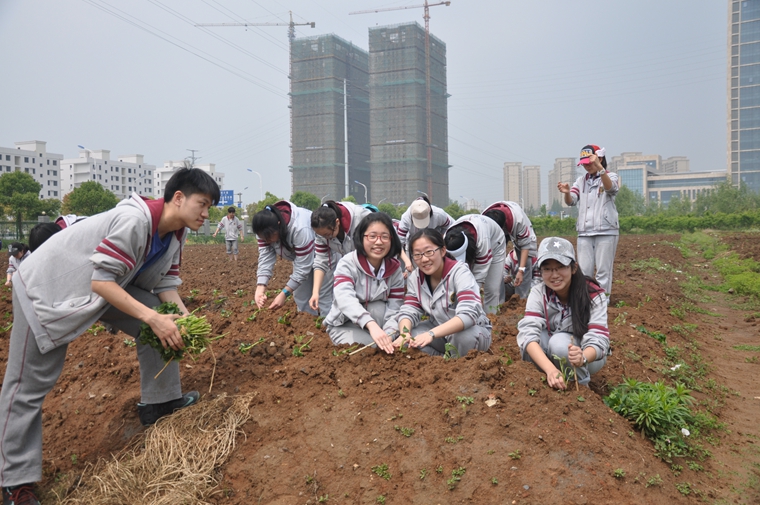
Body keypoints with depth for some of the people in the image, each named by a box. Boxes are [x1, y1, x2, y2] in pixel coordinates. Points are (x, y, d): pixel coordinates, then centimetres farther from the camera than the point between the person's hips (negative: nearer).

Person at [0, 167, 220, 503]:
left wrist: (183, 318, -17)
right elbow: (101, 282, -33)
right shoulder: (135, 220, -33)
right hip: (48, 288, -8)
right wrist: (152, 318, -34)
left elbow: (165, 281, 0)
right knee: (28, 385, -1)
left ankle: (159, 402, 16)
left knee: (160, 324, 0)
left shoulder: (176, 232, -5)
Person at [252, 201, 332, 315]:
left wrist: (284, 293, -36)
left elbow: (303, 266, -35)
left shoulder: (300, 229, -42)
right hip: (299, 254, 7)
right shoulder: (266, 229, -21)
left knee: (324, 295, -9)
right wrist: (260, 288, -35)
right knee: (300, 296, 8)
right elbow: (265, 257, -21)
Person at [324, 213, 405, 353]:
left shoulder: (395, 269, -10)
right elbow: (345, 299, -40)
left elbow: (394, 309, -17)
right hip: (344, 325, -3)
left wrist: (387, 338, -39)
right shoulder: (347, 264, -20)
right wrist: (371, 324, -58)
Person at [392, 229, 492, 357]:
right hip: (440, 331, 4)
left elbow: (468, 314, -36)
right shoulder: (415, 278, -6)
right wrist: (404, 334, -35)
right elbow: (408, 311, -11)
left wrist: (431, 334, -50)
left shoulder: (460, 273, -23)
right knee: (410, 335, -22)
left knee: (463, 335, -37)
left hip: (474, 332, -4)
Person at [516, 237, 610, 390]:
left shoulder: (594, 294, -23)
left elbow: (599, 340, -32)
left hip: (588, 356, -2)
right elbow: (528, 333, -33)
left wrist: (582, 358, -56)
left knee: (559, 342, -33)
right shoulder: (538, 293, -18)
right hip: (549, 354, 2)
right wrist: (551, 369, -52)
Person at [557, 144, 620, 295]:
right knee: (584, 270, 5)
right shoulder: (581, 181, 13)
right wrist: (567, 192, -25)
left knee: (603, 270, -2)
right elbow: (571, 201, -1)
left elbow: (610, 188, -23)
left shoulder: (610, 176, 1)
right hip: (584, 232, 4)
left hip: (606, 231, -4)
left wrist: (599, 167, -39)